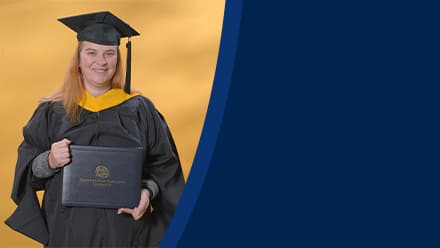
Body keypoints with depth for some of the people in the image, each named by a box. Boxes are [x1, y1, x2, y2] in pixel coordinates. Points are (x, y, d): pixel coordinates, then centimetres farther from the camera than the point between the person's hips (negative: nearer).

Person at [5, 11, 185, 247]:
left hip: (125, 227, 0)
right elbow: (27, 169, 4)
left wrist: (148, 191, -15)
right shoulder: (52, 111, 3)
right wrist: (49, 162, -17)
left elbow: (164, 165, 3)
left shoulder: (139, 110, 2)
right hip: (68, 229, 0)